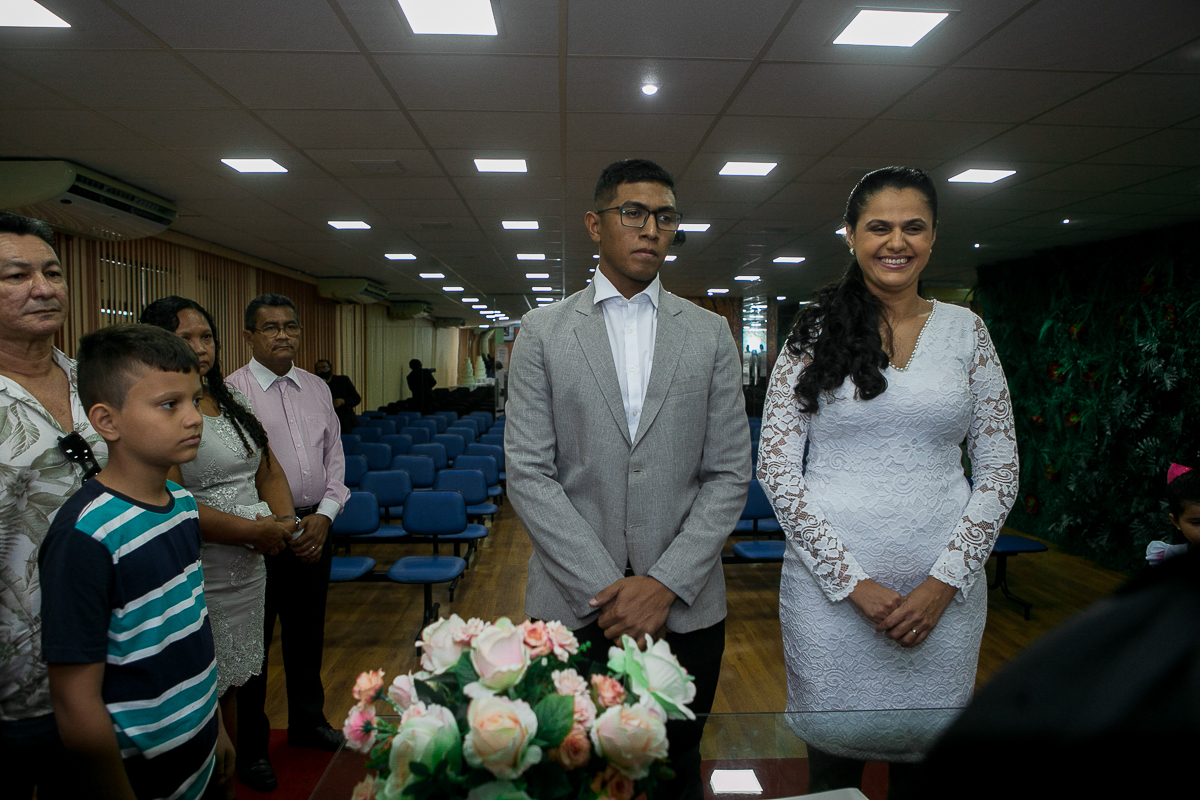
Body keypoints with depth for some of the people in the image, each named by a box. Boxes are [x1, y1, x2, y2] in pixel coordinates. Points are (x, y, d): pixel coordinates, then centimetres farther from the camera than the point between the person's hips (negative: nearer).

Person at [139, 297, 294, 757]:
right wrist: (256, 531, -16)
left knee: (235, 682, 19)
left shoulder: (232, 402, 10)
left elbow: (268, 469, 14)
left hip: (251, 565, 7)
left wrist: (283, 519, -6)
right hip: (201, 577, -7)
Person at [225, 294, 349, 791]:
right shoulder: (232, 391, -9)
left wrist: (324, 514, -3)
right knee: (252, 640, 6)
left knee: (307, 633, 19)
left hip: (315, 525, 5)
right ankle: (250, 748, 24)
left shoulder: (317, 389, 8)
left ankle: (307, 722, 39)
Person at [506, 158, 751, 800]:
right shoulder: (543, 331, 0)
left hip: (686, 608, 2)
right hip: (573, 604, -1)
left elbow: (729, 475, 0)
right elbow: (528, 472, -6)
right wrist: (606, 591, -12)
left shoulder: (710, 334, 4)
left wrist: (665, 585, -11)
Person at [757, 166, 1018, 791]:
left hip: (944, 586, 2)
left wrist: (945, 581, -6)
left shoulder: (965, 329, 5)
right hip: (831, 582, -2)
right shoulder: (815, 331, -2)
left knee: (928, 752, 15)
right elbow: (776, 467, -5)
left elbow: (999, 469, 5)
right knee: (833, 754, 10)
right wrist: (851, 581, -11)